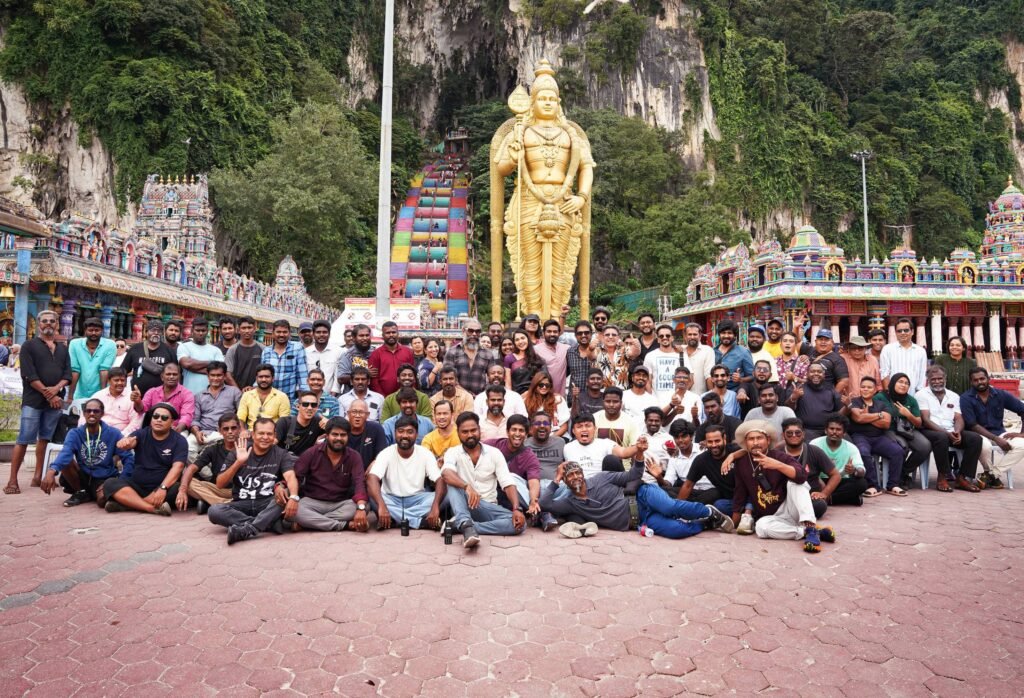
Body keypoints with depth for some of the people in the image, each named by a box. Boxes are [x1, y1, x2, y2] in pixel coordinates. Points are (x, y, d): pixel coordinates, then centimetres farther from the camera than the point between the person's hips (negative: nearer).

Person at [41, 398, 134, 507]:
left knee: (103, 499, -34)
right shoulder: (75, 433, -7)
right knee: (65, 462, -26)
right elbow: (65, 453, -27)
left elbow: (128, 458, -10)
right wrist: (51, 471, -48)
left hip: (105, 478, -2)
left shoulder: (113, 433, -8)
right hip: (83, 476, 2)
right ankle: (81, 493, -2)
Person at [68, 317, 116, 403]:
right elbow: (74, 371, -5)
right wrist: (70, 395, -8)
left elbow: (104, 370, -11)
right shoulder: (74, 344, 0)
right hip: (80, 396, 2)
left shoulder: (110, 345, -5)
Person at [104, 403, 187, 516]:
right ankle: (154, 508, -37)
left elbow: (177, 467, -17)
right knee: (110, 484, -21)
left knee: (176, 489, -33)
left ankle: (126, 502, -26)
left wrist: (163, 488, -32)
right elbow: (130, 442, -20)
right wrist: (124, 442, -45)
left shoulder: (179, 441, -5)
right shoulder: (141, 434, 2)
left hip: (163, 486, -3)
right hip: (136, 485, 3)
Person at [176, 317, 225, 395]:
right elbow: (187, 363, -12)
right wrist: (210, 363, -2)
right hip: (189, 394, -2)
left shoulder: (216, 350, 11)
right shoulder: (184, 347, 7)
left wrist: (194, 367, -6)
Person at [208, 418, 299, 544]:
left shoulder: (281, 454, -1)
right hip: (242, 504, 2)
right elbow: (220, 484, -2)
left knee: (286, 495, -31)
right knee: (214, 511, -25)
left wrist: (293, 497, -40)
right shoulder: (238, 453, 4)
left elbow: (291, 477, -19)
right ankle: (268, 523, -29)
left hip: (268, 504, -2)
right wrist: (238, 462, -17)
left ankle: (246, 530, -40)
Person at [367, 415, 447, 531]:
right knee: (371, 495, -32)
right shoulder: (386, 453, -12)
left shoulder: (425, 454, -9)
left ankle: (394, 518, -29)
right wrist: (382, 506, -45)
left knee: (444, 496, -25)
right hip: (391, 499, 0)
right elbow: (372, 479, -27)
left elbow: (440, 482, -18)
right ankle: (422, 521, -31)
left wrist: (435, 507, -37)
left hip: (417, 499, 1)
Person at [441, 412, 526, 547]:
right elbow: (446, 474, -24)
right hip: (463, 506, -2)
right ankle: (467, 526, -48)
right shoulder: (453, 452, -1)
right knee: (453, 484, -30)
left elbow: (508, 484, -5)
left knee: (519, 523, -26)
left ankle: (462, 526, -30)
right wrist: (467, 486, -43)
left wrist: (516, 509, -22)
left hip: (488, 508, 2)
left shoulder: (494, 453, 2)